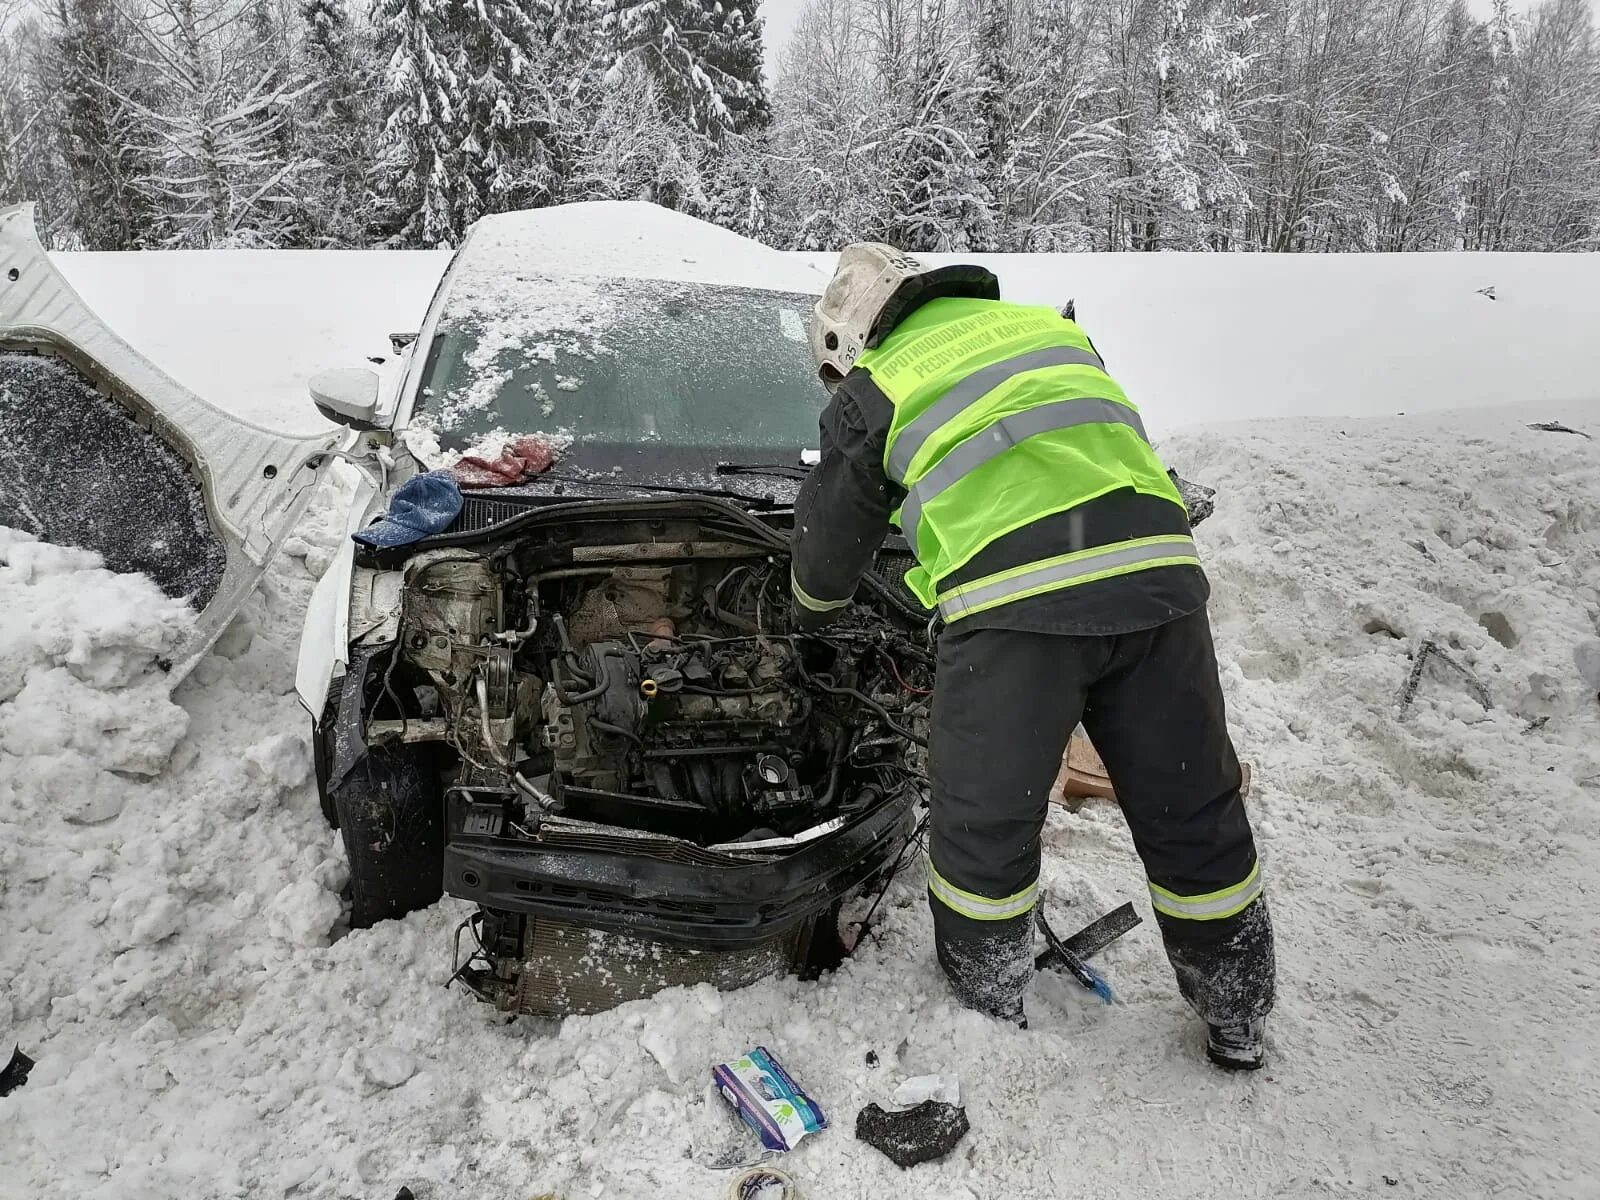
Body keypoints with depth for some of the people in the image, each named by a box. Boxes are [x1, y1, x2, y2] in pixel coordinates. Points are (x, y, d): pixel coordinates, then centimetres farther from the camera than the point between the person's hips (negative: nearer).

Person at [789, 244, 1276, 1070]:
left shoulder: (873, 393, 15)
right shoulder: (1053, 329, 28)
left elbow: (830, 544, 24)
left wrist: (809, 621, 43)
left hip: (1016, 606, -5)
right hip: (1156, 575, 5)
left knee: (983, 825, 14)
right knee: (1194, 814, 18)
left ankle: (983, 1016, 33)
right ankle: (1239, 1025, 35)